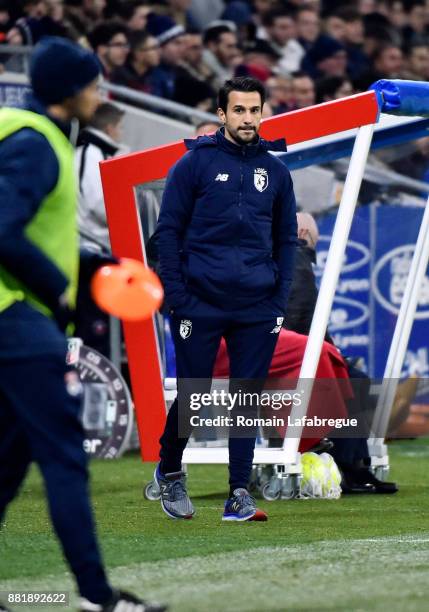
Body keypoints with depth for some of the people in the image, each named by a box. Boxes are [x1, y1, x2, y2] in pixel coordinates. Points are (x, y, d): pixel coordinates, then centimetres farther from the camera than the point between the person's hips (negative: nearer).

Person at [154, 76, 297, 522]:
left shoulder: (274, 169, 9)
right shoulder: (195, 163, -1)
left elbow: (286, 238, 15)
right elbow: (168, 231, 0)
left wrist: (280, 300, 6)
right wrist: (176, 297, -6)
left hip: (257, 309, 3)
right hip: (200, 303, -3)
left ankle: (239, 494, 6)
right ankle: (169, 472, 25)